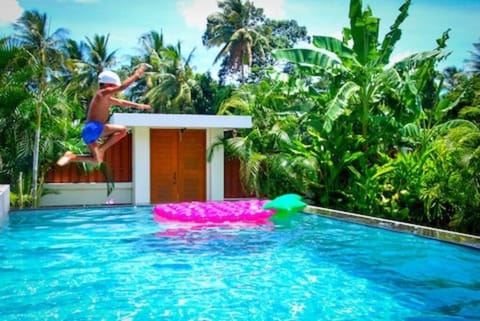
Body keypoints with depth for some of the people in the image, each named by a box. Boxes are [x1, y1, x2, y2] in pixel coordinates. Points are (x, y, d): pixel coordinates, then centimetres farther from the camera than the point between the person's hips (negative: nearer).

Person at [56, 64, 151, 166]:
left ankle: (71, 157, 2)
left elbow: (121, 102, 35)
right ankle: (101, 149, -16)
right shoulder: (103, 93, -6)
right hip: (94, 128, -10)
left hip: (88, 130, 10)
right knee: (122, 129, -14)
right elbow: (123, 87, -16)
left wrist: (137, 105, 33)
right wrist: (136, 75, -9)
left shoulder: (105, 98, 23)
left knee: (97, 160, 13)